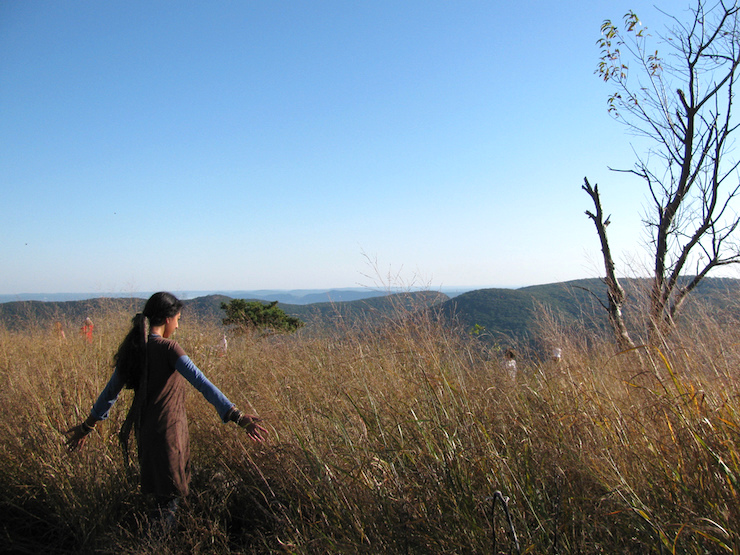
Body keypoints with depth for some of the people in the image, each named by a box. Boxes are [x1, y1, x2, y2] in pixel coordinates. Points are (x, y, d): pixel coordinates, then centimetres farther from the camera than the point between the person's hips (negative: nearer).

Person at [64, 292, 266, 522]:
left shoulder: (133, 349, 4)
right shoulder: (168, 348, -17)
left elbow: (111, 391, 12)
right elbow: (201, 382, -26)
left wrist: (87, 425, 25)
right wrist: (236, 416, -30)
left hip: (144, 429, 7)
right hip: (167, 431, -7)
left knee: (160, 492, 21)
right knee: (170, 496, 7)